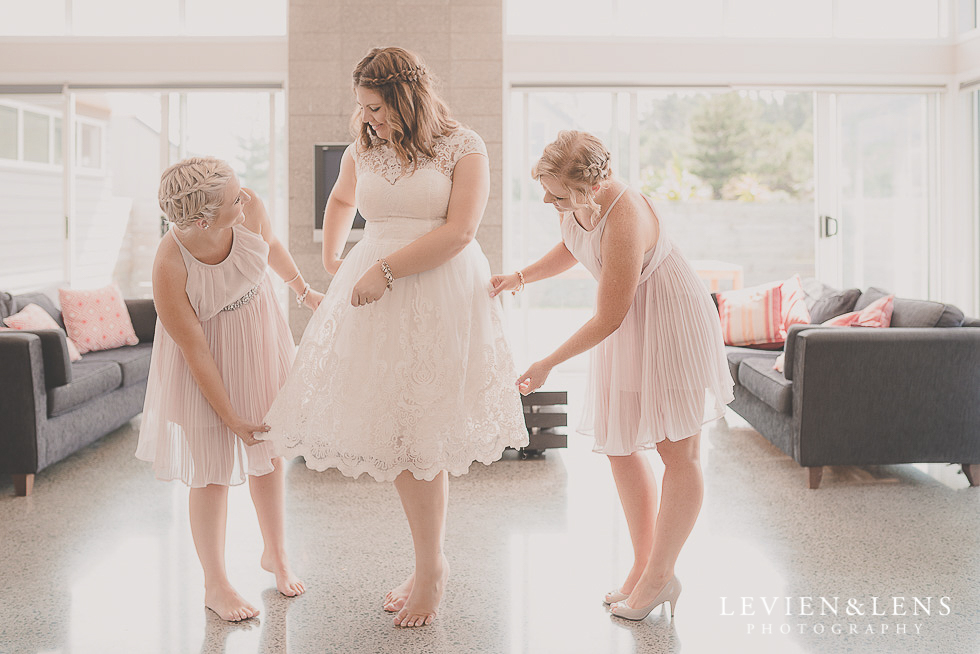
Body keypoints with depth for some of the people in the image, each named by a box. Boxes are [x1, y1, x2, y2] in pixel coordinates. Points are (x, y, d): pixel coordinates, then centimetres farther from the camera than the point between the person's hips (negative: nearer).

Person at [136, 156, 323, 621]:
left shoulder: (248, 208, -24)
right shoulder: (170, 267, -34)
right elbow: (194, 349, -23)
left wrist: (304, 291, 18)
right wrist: (229, 416, -17)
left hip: (261, 340, 5)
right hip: (207, 367, -4)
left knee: (269, 452, 16)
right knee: (213, 469, 3)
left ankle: (275, 552, 38)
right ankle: (216, 585, 21)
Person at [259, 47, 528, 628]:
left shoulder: (464, 148, -2)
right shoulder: (364, 149, 13)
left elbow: (460, 231, -13)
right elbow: (341, 199, 34)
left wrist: (385, 268, -16)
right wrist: (331, 260, 23)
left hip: (443, 297, -4)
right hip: (376, 296, 5)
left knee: (421, 436, -4)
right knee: (397, 433, 3)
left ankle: (431, 568, 12)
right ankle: (429, 563, 17)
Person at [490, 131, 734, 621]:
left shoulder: (624, 223, -34)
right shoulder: (573, 202, -9)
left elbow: (607, 319, -27)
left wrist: (546, 366, -18)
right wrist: (521, 277, -2)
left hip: (669, 322, -9)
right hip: (628, 323, 9)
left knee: (678, 451, 0)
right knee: (617, 444, 9)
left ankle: (660, 577, 13)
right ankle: (643, 566, 22)